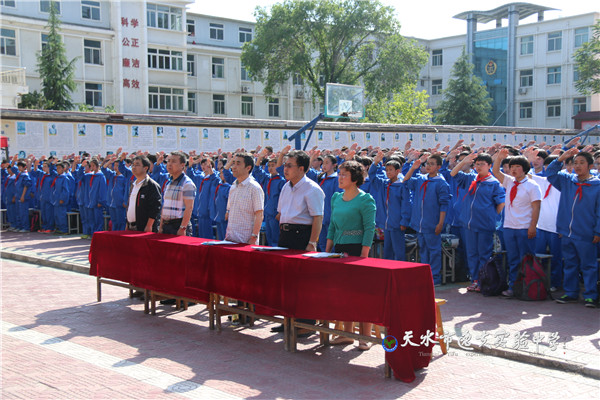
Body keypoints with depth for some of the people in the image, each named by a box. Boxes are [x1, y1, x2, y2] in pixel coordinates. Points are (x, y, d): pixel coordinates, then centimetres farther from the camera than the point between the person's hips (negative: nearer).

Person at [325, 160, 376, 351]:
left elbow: (369, 228, -12)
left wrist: (364, 255, -17)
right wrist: (327, 250, 12)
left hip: (357, 248, -7)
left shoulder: (365, 200, -9)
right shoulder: (336, 197, 12)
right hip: (339, 248, 7)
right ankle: (347, 333, 19)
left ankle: (365, 336, 6)